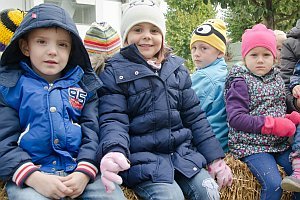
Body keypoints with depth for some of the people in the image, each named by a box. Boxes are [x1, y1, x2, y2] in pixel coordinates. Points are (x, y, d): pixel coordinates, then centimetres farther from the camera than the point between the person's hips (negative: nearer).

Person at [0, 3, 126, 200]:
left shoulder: (84, 84, 11)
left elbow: (92, 132, 6)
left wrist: (84, 172, -11)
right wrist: (34, 177, -17)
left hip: (79, 169, 2)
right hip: (29, 172, -2)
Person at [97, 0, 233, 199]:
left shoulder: (177, 68, 12)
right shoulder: (115, 73, -2)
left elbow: (194, 116, 13)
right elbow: (113, 120, -11)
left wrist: (215, 158, 8)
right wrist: (114, 152, -33)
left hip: (182, 152, 5)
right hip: (141, 158, -4)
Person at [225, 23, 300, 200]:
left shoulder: (277, 78, 12)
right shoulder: (240, 82, -8)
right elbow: (235, 118, -17)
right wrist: (273, 125, -19)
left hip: (280, 144, 7)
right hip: (250, 145, -6)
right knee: (274, 184, -21)